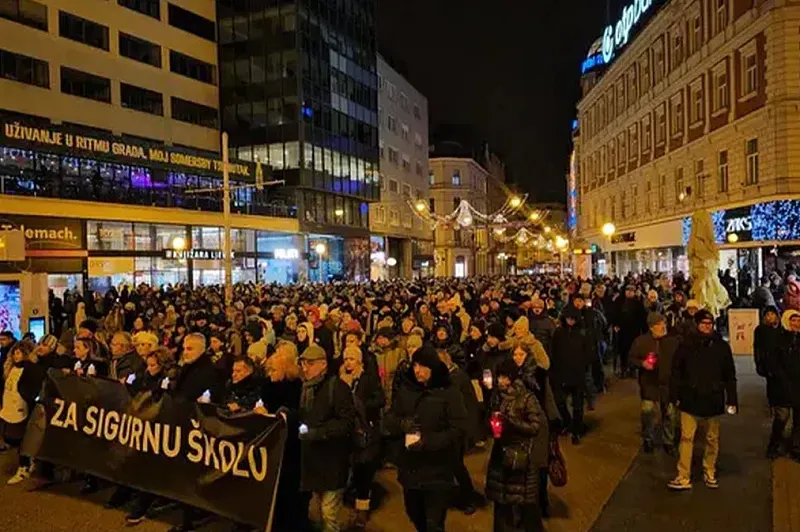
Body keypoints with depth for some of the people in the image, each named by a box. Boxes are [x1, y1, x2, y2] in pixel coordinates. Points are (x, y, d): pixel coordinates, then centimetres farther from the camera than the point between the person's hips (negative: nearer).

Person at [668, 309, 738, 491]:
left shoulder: (722, 346, -1)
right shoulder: (686, 344, -5)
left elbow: (730, 376, 4)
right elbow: (676, 371, -2)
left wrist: (732, 399, 2)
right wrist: (674, 395, -4)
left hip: (713, 399, 2)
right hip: (690, 398, -2)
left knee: (713, 438, 14)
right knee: (687, 437, -1)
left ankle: (710, 473, 31)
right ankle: (684, 477, 5)